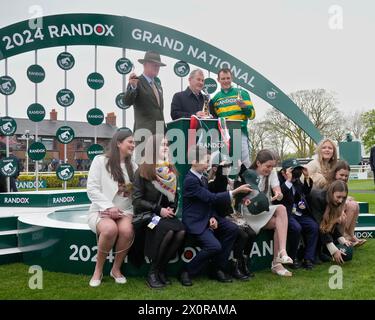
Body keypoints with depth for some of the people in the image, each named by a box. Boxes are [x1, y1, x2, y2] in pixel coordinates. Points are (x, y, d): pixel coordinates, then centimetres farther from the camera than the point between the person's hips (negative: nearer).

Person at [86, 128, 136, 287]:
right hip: (101, 210, -3)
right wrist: (109, 207, -18)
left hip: (124, 211, 3)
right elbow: (92, 189, -7)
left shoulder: (133, 165, 15)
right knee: (110, 229, -37)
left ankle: (116, 269, -5)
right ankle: (98, 269, -11)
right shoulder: (100, 160, 1)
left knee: (127, 230, -32)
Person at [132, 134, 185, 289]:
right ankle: (153, 272, -15)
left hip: (166, 214, 5)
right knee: (168, 231, -33)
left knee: (181, 231, -26)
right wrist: (158, 210, -16)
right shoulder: (143, 171, -4)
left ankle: (161, 269, -9)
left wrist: (171, 209, -2)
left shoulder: (171, 170, 12)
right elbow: (137, 200, -9)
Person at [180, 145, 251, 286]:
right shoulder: (190, 180, -19)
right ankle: (187, 271, -4)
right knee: (214, 246, -25)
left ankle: (219, 268, 2)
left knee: (232, 229, -10)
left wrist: (213, 217, -5)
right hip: (195, 221, -8)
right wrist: (236, 191, -23)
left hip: (206, 217, 8)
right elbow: (211, 198, -23)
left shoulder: (203, 178, 9)